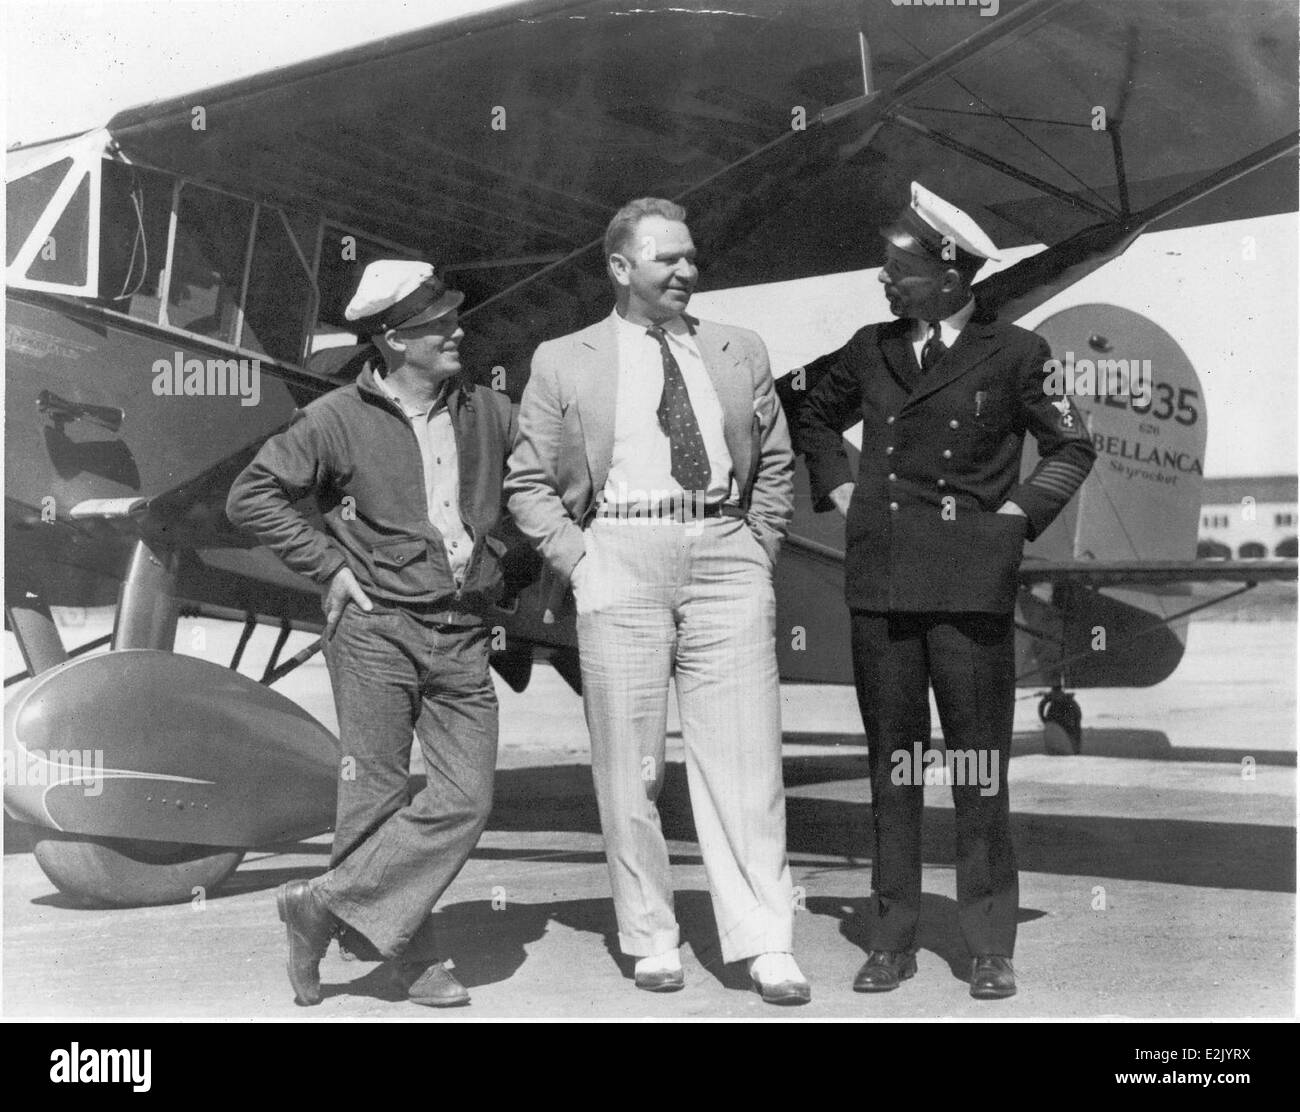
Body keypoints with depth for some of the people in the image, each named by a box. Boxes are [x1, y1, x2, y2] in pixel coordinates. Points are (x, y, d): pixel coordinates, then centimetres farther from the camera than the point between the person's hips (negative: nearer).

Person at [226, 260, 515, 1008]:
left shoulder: (491, 414, 9)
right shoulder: (340, 419, -2)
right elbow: (251, 495, 1)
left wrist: (498, 560, 9)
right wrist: (328, 566, -5)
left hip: (464, 639, 4)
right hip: (376, 631, -4)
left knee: (466, 799, -6)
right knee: (377, 798, -1)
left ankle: (329, 907, 4)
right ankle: (410, 955, 13)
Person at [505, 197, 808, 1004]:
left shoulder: (740, 354, 15)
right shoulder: (564, 364, 9)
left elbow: (776, 466, 19)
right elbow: (528, 483, 8)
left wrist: (759, 553, 8)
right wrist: (576, 559, -3)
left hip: (726, 557, 2)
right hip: (619, 562, -1)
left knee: (744, 758, -3)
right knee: (630, 766, 2)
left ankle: (766, 945, 2)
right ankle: (651, 939, 14)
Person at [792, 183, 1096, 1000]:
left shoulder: (1012, 354, -1)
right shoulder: (871, 351, 9)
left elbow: (1073, 447, 10)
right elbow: (817, 419, 27)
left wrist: (1019, 512, 0)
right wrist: (839, 490, 13)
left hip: (972, 585, -3)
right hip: (881, 580, 3)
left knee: (981, 769, 1)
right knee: (891, 762, 7)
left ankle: (991, 948, 11)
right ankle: (892, 941, 15)